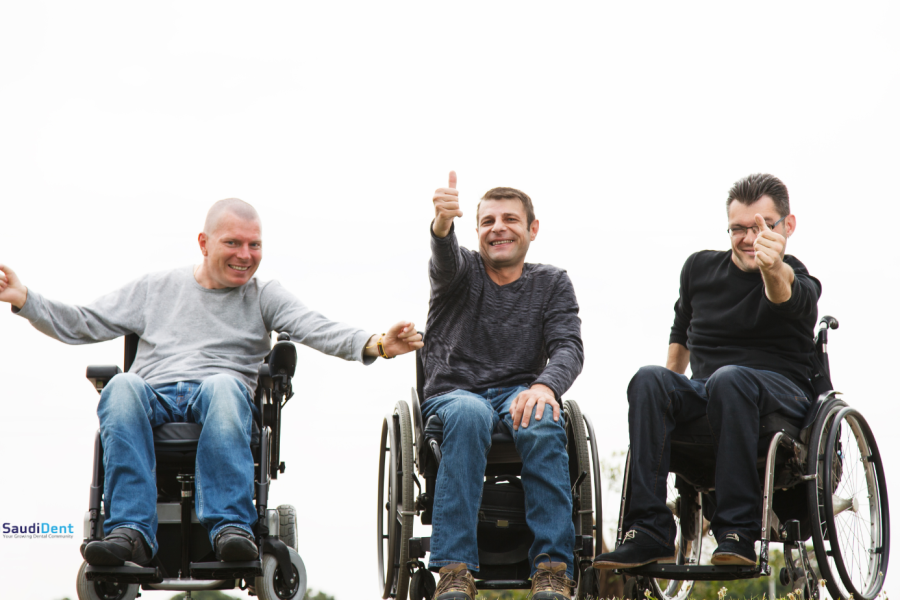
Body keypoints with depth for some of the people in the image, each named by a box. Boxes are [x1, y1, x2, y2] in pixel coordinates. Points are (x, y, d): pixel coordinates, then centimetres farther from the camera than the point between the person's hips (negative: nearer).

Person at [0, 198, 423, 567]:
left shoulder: (264, 296, 19)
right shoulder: (155, 288, 23)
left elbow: (316, 329, 1)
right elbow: (82, 325, 23)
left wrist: (374, 345, -19)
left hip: (222, 392, -1)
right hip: (154, 394, 1)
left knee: (225, 386, -37)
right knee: (122, 387, -34)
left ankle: (231, 527, -46)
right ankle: (130, 531, -43)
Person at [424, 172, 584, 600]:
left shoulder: (552, 284, 13)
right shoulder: (463, 271, 7)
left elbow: (568, 347, -2)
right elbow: (446, 259, -18)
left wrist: (545, 386, -27)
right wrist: (443, 223, -44)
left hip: (519, 393, 1)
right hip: (454, 393, -1)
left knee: (541, 420, -35)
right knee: (469, 413, -38)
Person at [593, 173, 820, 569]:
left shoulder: (799, 282, -5)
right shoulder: (700, 268, 12)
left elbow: (786, 296, -32)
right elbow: (681, 337, 28)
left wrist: (774, 270, -55)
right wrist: (670, 397, 18)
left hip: (782, 391, -4)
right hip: (704, 392, 4)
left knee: (729, 378, -39)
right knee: (649, 380, -28)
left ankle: (738, 533, -40)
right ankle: (649, 533, -35)